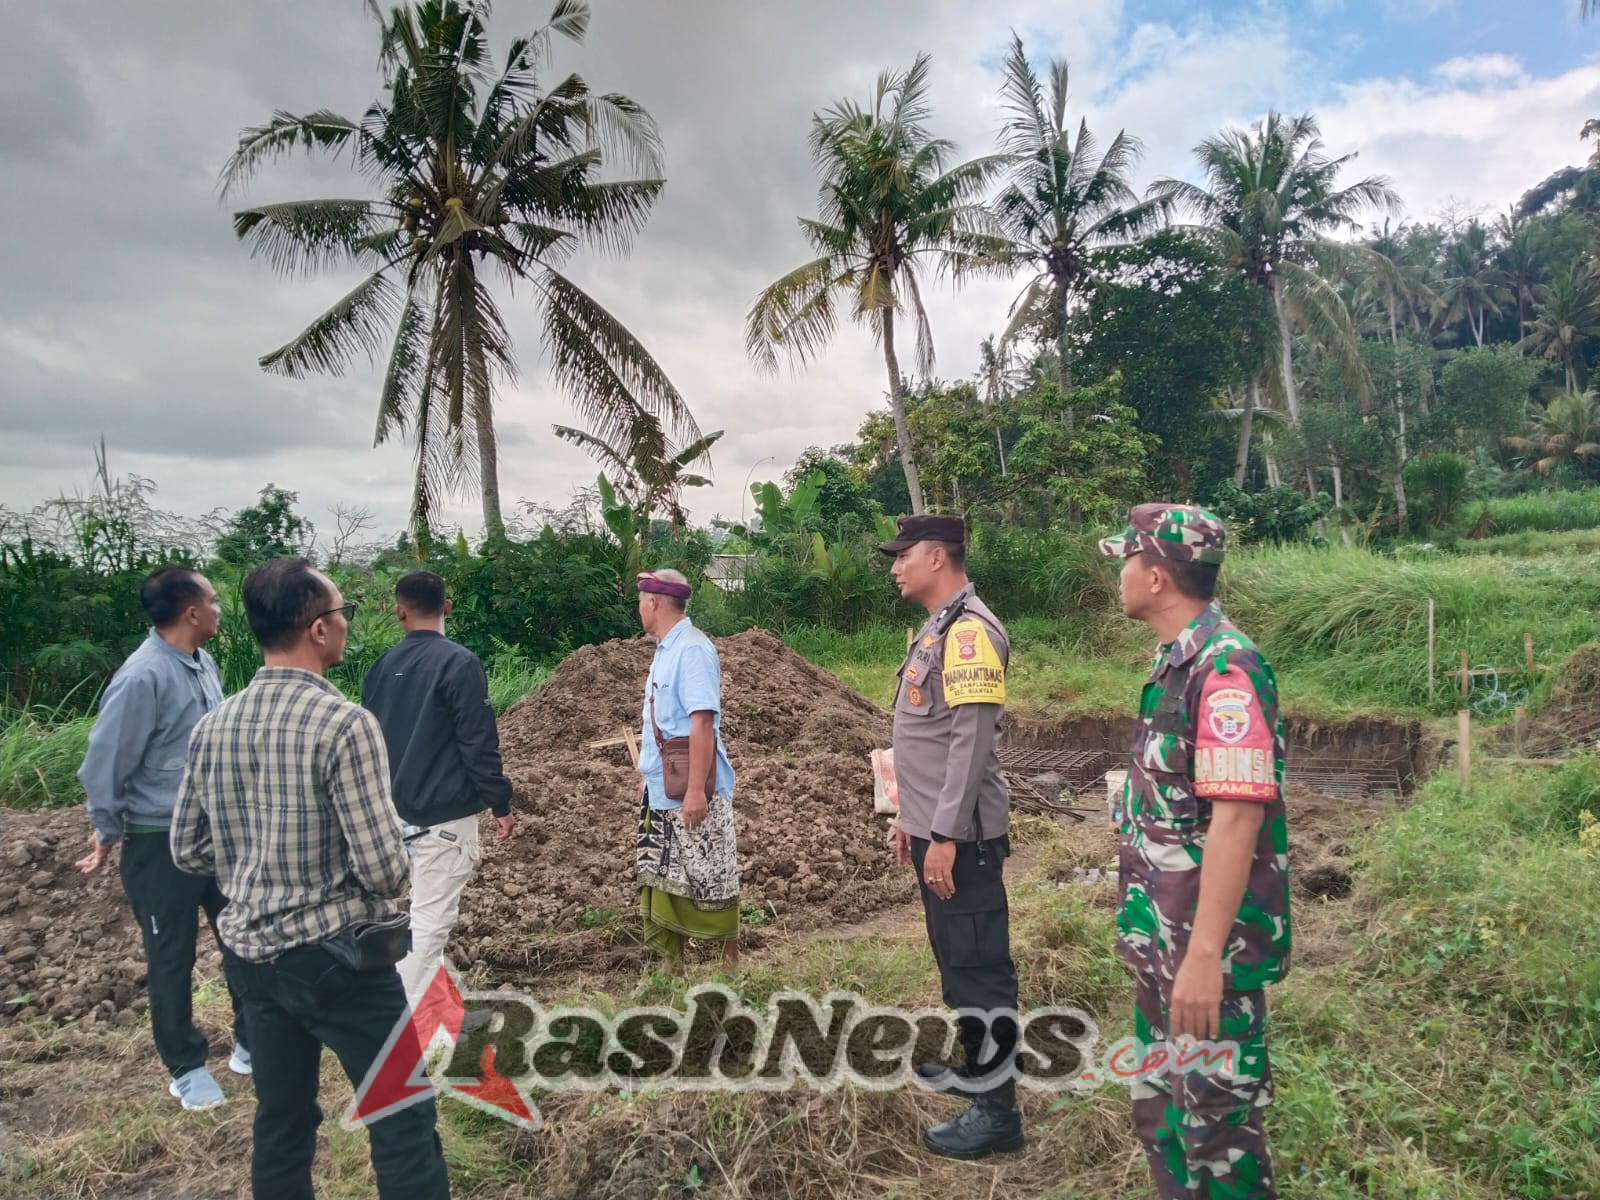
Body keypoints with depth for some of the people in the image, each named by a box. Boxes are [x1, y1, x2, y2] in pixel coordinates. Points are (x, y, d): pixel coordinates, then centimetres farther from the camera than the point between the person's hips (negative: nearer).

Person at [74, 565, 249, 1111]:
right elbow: (104, 764, -16)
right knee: (172, 959, 11)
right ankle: (186, 1066, 29)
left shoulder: (204, 663, 0)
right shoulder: (143, 678, -24)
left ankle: (251, 1041, 34)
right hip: (160, 843, -7)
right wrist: (107, 833, -2)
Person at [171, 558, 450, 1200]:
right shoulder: (343, 722, -21)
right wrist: (391, 879, 0)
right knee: (402, 1117, 6)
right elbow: (384, 867, -22)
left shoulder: (212, 726, 0)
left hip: (250, 955, 7)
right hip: (336, 955, -7)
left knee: (281, 1121, 19)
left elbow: (187, 850, 10)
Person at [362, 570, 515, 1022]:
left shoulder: (382, 666, 6)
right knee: (431, 915, 0)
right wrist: (501, 804, -6)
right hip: (445, 813, -7)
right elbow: (480, 743, -14)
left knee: (423, 907, 19)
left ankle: (423, 994, 29)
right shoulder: (460, 663, -14)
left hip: (396, 809, 7)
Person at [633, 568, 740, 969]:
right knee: (661, 876, 14)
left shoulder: (692, 649, -18)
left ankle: (730, 959, 19)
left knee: (710, 878, 2)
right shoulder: (663, 649, 11)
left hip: (692, 792, -9)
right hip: (660, 790, 9)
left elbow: (702, 721, -24)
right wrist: (647, 776, 21)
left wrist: (695, 790, -27)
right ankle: (670, 964, 26)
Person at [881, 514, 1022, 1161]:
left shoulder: (970, 630, -18)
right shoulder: (936, 629, 13)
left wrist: (945, 834, -23)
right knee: (955, 958, 21)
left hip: (960, 835, -10)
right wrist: (912, 818, 20)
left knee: (979, 965, 0)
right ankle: (975, 1066, 37)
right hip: (933, 827, 10)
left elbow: (972, 742, -23)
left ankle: (997, 1110, 12)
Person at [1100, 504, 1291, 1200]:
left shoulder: (1225, 666, -21)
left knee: (1218, 1116, 7)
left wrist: (1205, 954, -27)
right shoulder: (1177, 661, 8)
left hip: (1209, 942, -9)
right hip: (1163, 935, 9)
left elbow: (1237, 817, -26)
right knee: (1160, 1106, 21)